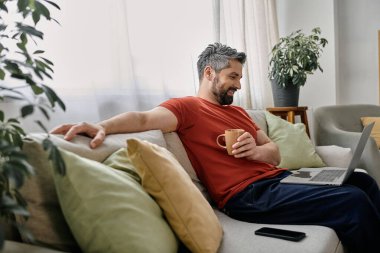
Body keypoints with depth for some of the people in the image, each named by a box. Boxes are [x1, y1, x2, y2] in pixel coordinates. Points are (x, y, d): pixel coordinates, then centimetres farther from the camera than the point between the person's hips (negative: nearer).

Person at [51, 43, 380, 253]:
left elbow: (275, 152, 18)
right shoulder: (186, 106, -1)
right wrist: (103, 126, -41)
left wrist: (256, 150, -7)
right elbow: (145, 117, -21)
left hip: (278, 177, 9)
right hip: (249, 194, -9)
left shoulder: (238, 111, 22)